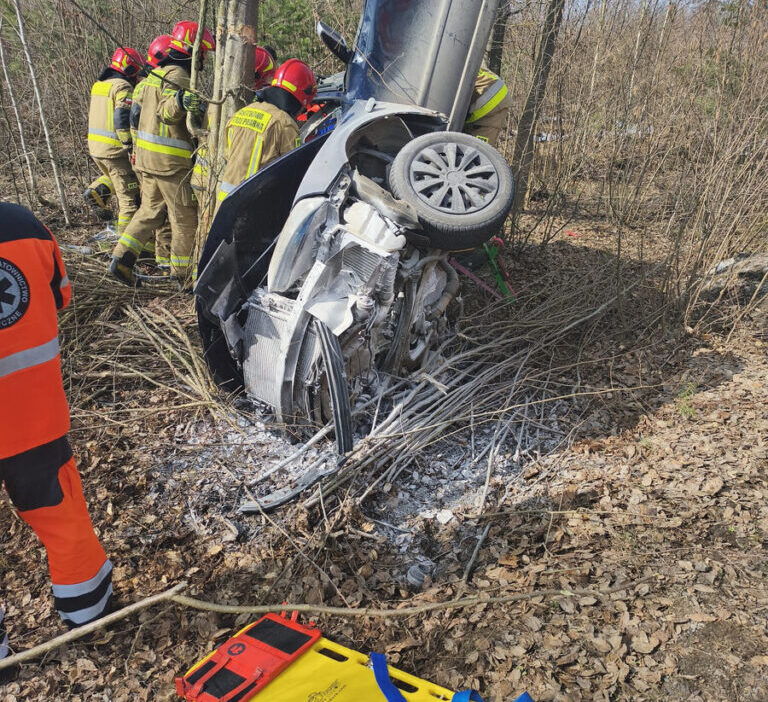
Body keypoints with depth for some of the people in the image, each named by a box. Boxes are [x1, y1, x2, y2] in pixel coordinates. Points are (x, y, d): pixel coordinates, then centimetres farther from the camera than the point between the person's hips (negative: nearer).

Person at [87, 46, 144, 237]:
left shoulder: (98, 84, 14)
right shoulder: (123, 87, -14)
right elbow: (122, 120, -24)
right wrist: (131, 147, -20)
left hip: (94, 146, 8)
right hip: (114, 149, -8)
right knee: (129, 195, 0)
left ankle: (97, 190, 9)